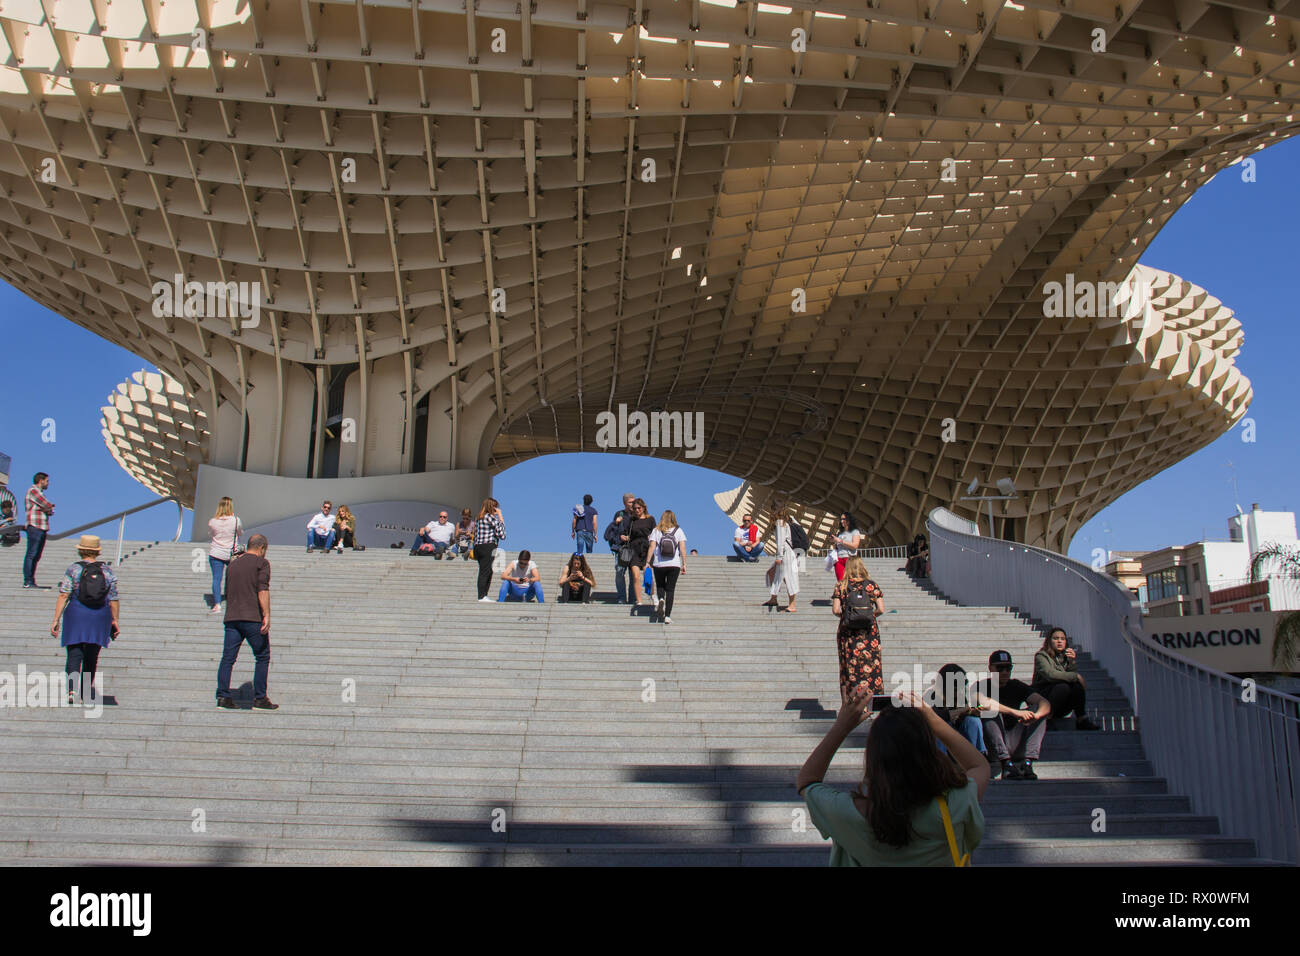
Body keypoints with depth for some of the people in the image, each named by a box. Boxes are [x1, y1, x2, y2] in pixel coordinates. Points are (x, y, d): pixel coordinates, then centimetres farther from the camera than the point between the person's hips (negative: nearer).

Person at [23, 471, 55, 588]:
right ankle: (27, 582, -11)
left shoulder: (38, 492, 23)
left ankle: (31, 582, 12)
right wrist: (50, 508, 6)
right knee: (31, 554, -10)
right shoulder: (33, 491, -7)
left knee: (36, 556, 9)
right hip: (35, 527, -10)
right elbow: (47, 506, -15)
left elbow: (48, 509, 18)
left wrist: (48, 509, -2)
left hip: (42, 528, 10)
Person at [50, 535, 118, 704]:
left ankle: (72, 689, -18)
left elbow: (63, 596, -8)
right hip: (100, 616, 2)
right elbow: (114, 600, 3)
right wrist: (114, 621, 12)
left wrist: (56, 620, -6)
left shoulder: (73, 569, -3)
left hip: (76, 615, -2)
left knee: (74, 655, 0)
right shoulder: (108, 571, 3)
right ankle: (86, 690, 23)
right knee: (91, 657, 14)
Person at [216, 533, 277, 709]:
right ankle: (260, 698, 2)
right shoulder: (261, 563, 0)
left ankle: (223, 696, -3)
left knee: (228, 658, 5)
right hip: (253, 617, -6)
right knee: (262, 657, 4)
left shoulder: (233, 564, 20)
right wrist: (267, 615, -17)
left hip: (231, 617, 6)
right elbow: (263, 590, -13)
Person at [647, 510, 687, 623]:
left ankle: (661, 599, -11)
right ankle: (667, 616, -2)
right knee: (670, 589, 5)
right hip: (674, 564, 0)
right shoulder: (678, 531, 3)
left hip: (659, 564, 0)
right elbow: (682, 549, -2)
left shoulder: (656, 531, 2)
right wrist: (684, 564, 1)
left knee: (660, 585, 21)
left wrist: (647, 562, -2)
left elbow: (652, 547, -5)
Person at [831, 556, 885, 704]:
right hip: (869, 631, 0)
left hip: (847, 632, 0)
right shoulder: (872, 585, 0)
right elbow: (881, 610, -4)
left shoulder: (841, 586, 0)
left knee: (848, 669, 8)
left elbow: (835, 610, -7)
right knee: (871, 667, 5)